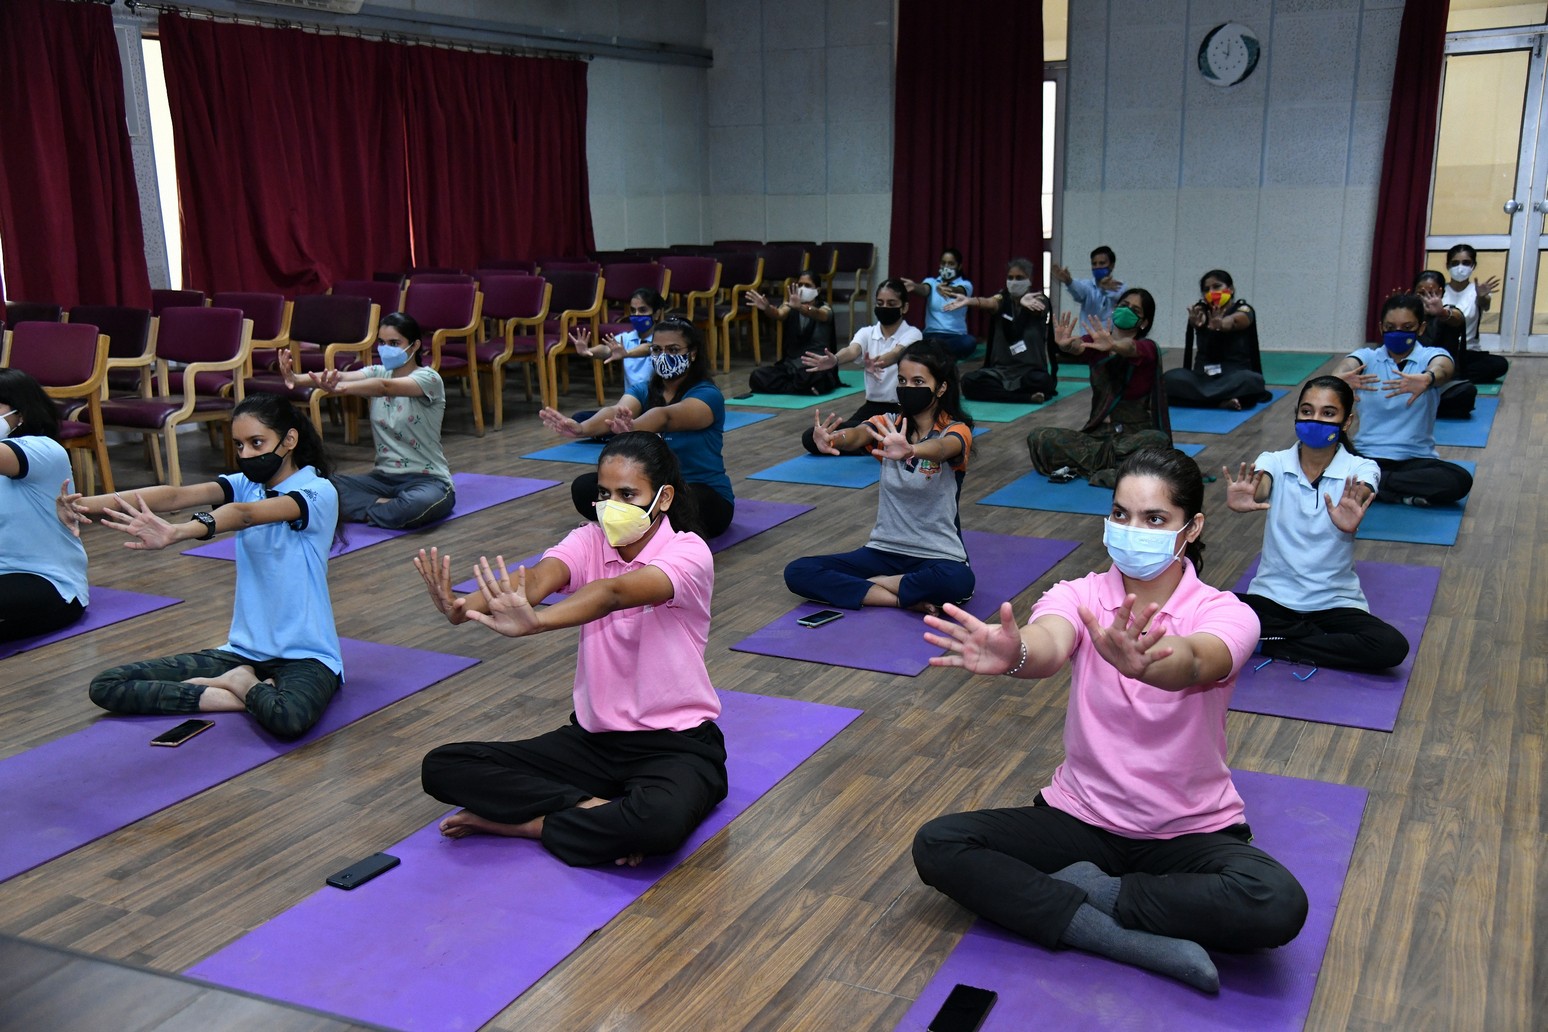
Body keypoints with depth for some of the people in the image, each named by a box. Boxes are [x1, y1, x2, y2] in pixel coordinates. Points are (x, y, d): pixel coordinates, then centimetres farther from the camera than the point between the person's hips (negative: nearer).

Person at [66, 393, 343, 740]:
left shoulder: (318, 491, -12)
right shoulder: (245, 485, 6)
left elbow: (246, 514, -32)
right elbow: (179, 495, -13)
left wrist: (175, 533, -49)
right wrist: (90, 504, -30)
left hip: (304, 655, -6)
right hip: (244, 649, 6)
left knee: (288, 717, -41)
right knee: (106, 687, -3)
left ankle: (243, 684, -4)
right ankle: (252, 692, -9)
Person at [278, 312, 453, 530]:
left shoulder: (428, 378, -12)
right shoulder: (377, 373, 5)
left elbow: (385, 387, -32)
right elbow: (343, 376, -16)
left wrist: (340, 388, -49)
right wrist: (296, 379, -35)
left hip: (428, 479, -5)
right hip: (384, 476, 5)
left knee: (423, 503, -40)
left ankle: (365, 513, -17)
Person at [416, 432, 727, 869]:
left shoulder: (688, 553, -14)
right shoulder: (590, 542, 0)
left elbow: (614, 593, -35)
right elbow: (539, 577, -23)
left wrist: (533, 623, -53)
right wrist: (464, 607, -45)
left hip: (676, 745, -5)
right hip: (594, 737, 5)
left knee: (659, 820, -40)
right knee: (442, 768, -8)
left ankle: (527, 822, -14)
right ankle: (593, 809, -16)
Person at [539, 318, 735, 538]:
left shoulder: (707, 395, -15)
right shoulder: (642, 392, 1)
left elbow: (665, 416, -38)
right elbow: (615, 411, -24)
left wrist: (633, 428, -61)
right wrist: (581, 428, -48)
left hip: (706, 496, -5)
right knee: (584, 487, -16)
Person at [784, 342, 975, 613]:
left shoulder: (956, 430, -8)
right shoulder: (887, 425, 3)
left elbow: (942, 448, -34)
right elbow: (856, 435, -20)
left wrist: (910, 450, -58)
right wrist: (831, 440, -46)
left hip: (937, 555, -4)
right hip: (884, 550, 4)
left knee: (957, 582, -40)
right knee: (797, 572, -14)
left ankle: (867, 584, -14)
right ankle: (902, 599, -19)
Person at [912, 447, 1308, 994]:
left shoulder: (1224, 614, -12)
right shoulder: (1079, 596, -7)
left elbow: (1192, 663, -37)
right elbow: (1048, 646, -32)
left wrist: (1140, 662, -62)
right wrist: (1013, 654, -58)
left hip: (1191, 831, -2)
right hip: (1081, 815, 2)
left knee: (1279, 905, -32)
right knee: (937, 846, -19)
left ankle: (1087, 889, -11)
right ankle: (1149, 946, -22)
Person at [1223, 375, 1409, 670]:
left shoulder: (1360, 469, -5)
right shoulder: (1274, 462, -2)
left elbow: (1361, 496, -28)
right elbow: (1259, 489, -25)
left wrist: (1349, 522, -53)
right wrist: (1241, 501, -51)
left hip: (1334, 603, 0)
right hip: (1272, 596, 0)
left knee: (1392, 647, -28)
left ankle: (1270, 644, -13)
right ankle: (1316, 638, -11)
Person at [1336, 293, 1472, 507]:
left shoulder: (1431, 356, 1)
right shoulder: (1367, 357, 5)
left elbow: (1442, 368, -24)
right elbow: (1347, 366, -19)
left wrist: (1427, 379, -53)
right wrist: (1339, 378, -48)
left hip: (1416, 459, 0)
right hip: (1368, 456, 0)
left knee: (1460, 480, -31)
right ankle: (1402, 494, -17)